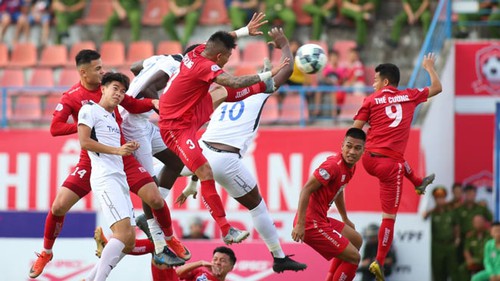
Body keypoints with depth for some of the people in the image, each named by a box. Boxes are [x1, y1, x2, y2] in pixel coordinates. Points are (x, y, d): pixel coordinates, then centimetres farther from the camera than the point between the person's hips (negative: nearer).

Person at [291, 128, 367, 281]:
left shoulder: (350, 167, 10)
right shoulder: (334, 165, -20)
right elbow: (306, 189, -24)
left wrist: (345, 219, 37)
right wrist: (300, 224, -28)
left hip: (321, 220, 10)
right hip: (311, 223, -10)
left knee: (356, 240, 27)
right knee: (353, 257, -7)